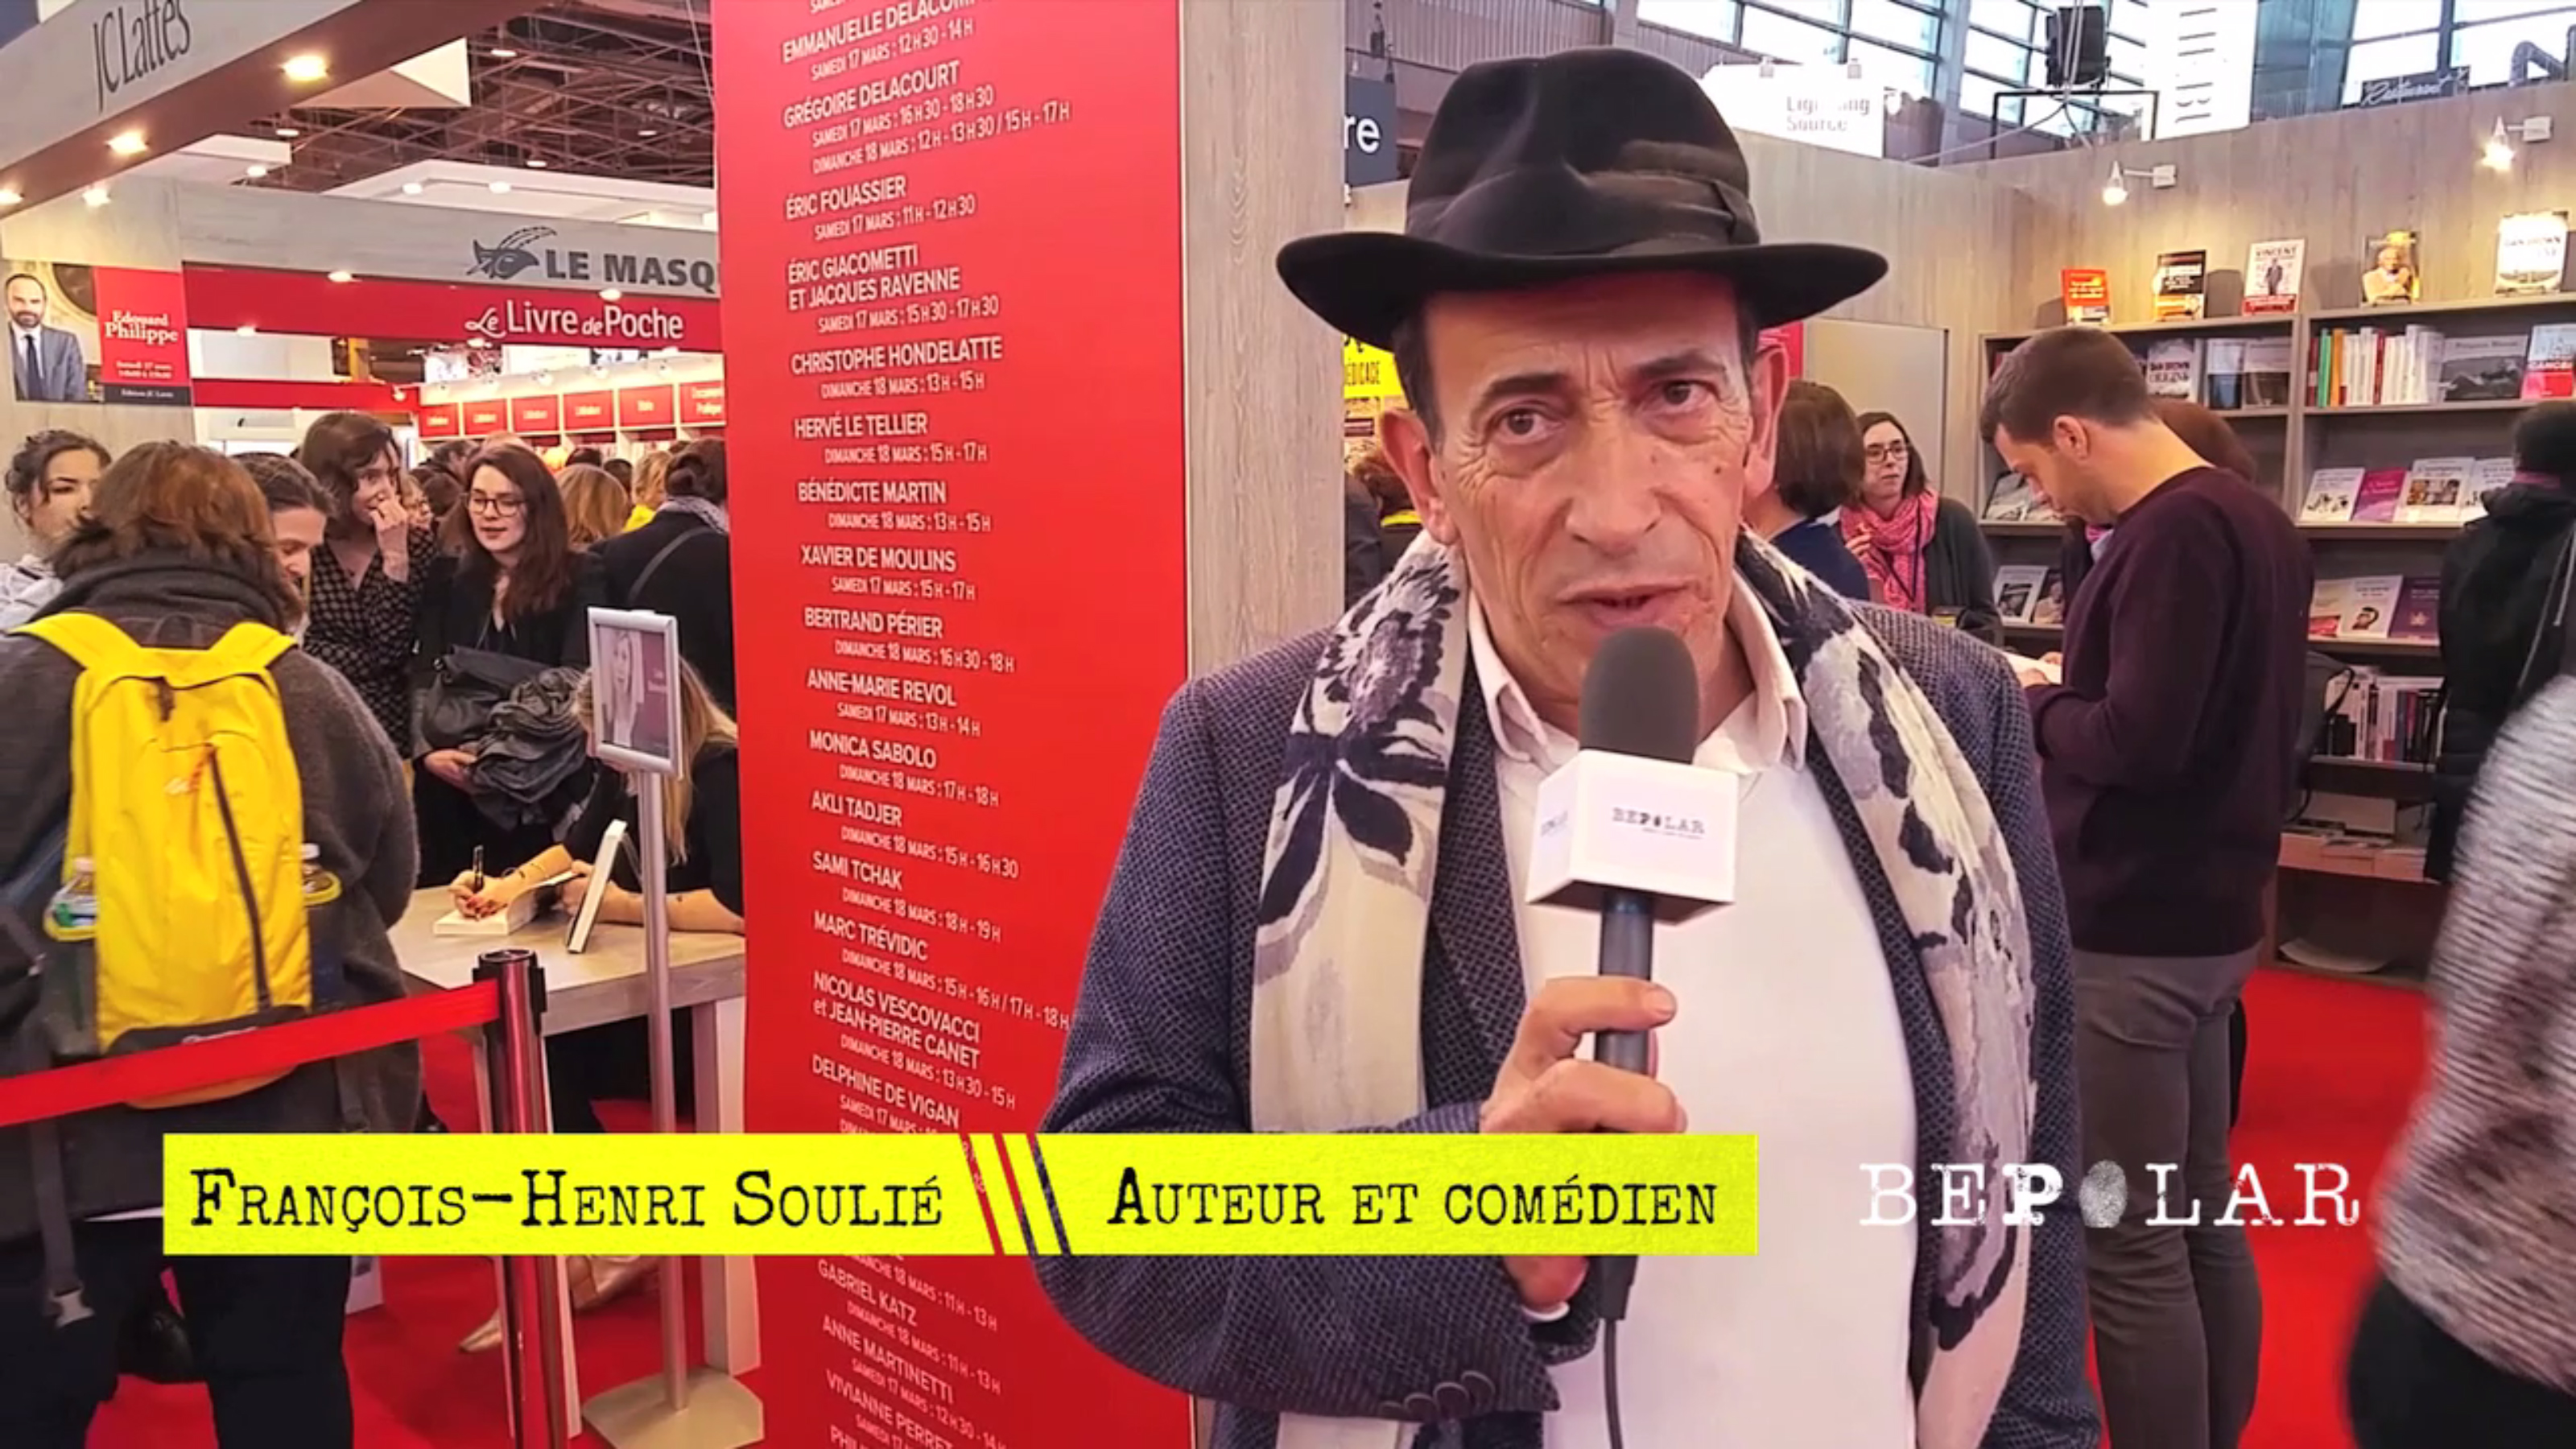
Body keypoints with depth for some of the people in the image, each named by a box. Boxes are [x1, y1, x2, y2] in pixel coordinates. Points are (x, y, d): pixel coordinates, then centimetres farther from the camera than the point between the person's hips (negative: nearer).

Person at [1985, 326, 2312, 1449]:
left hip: (2133, 929, -10)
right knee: (2200, 1214, 19)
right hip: (2208, 915, 10)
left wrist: (2033, 703, -8)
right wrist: (2070, 697, 10)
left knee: (2130, 1246, 0)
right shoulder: (2250, 516, 12)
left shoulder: (2174, 530, -19)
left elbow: (2139, 741, -25)